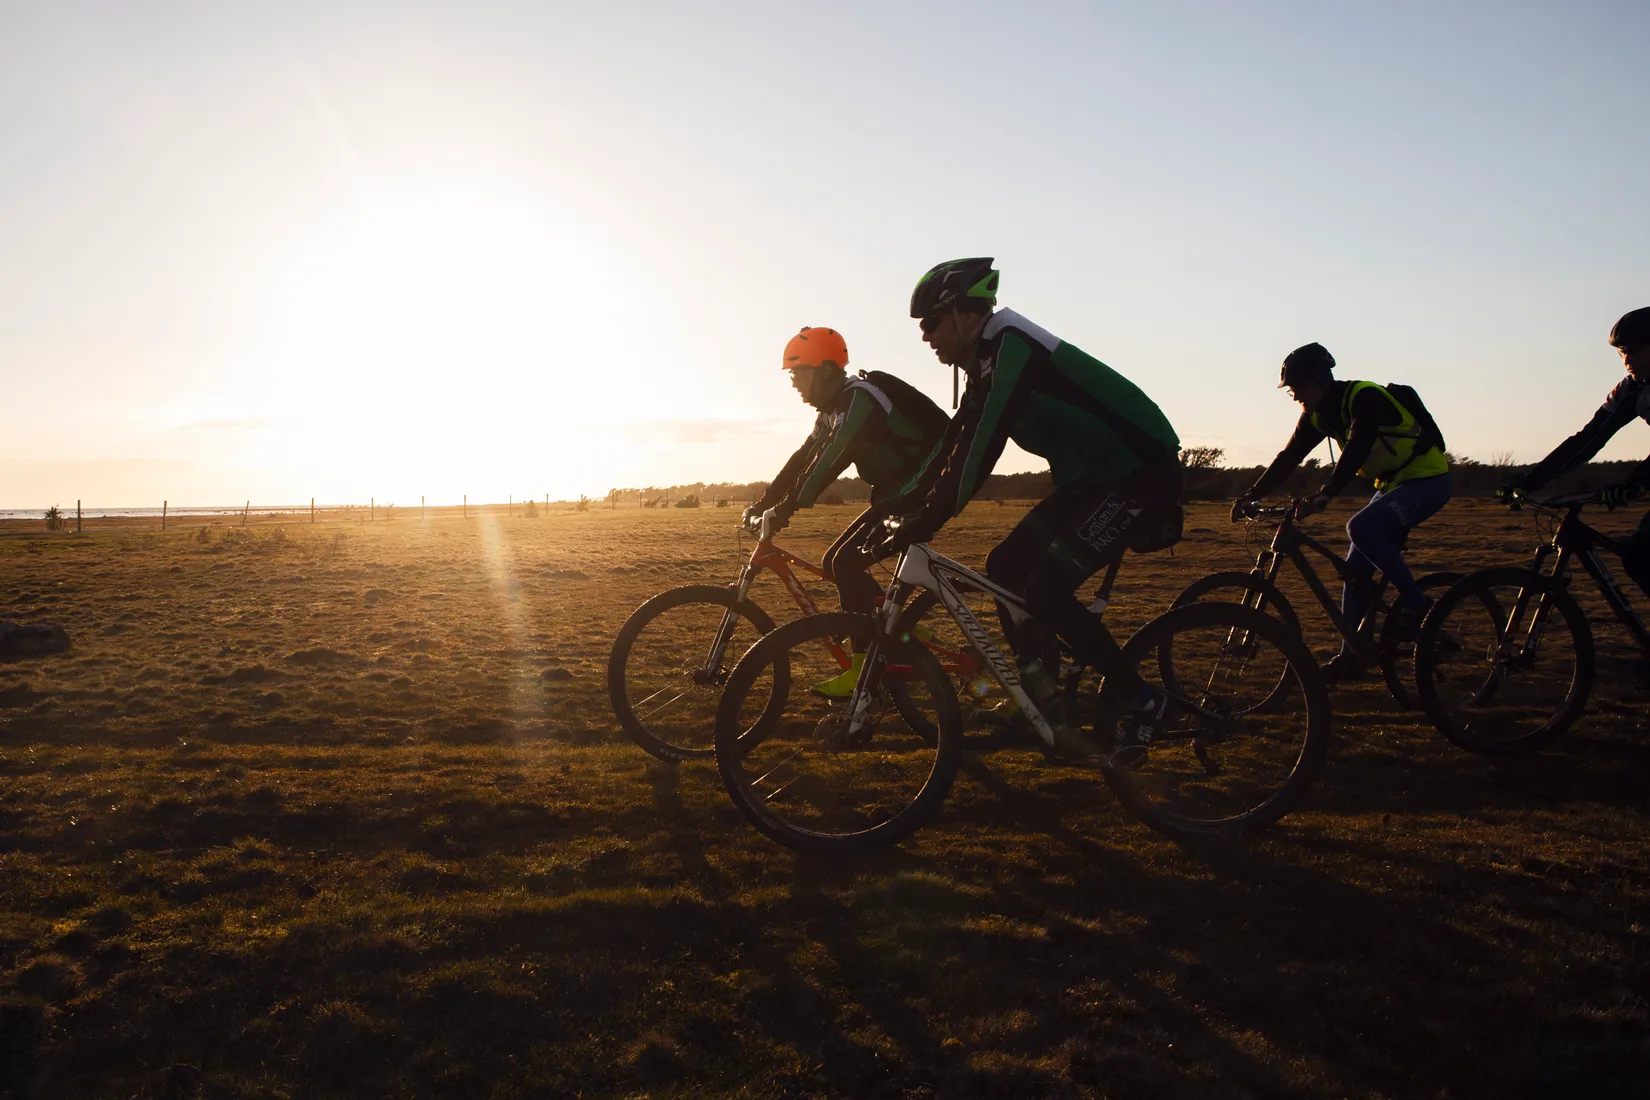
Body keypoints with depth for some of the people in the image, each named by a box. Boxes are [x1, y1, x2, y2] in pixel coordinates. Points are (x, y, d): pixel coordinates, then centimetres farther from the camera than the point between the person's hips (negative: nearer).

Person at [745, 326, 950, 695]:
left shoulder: (860, 398, -20)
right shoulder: (834, 408, 11)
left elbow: (832, 459, -30)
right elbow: (803, 458, 12)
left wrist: (788, 508, -33)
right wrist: (763, 502, 5)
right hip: (895, 493, 10)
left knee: (848, 561, -18)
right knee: (835, 563, 7)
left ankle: (864, 668, -12)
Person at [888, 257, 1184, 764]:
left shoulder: (1011, 347, -20)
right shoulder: (989, 361, 11)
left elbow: (981, 444, -28)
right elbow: (954, 442, 13)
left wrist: (933, 516, -27)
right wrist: (901, 506, 9)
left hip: (1141, 472, -10)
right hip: (1092, 476, 10)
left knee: (1046, 587, -19)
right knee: (1005, 565, 4)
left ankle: (1141, 703, -2)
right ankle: (1045, 704, 9)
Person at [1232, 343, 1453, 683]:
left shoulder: (1365, 398, -24)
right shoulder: (1318, 415, 0)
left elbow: (1355, 451, -37)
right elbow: (1288, 458, 0)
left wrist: (1324, 495, -49)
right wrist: (1250, 496, -9)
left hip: (1428, 480, -8)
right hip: (1391, 484, 9)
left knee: (1361, 527, -31)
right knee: (1356, 568, 1)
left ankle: (1415, 603, -17)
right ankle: (1351, 657, 7)